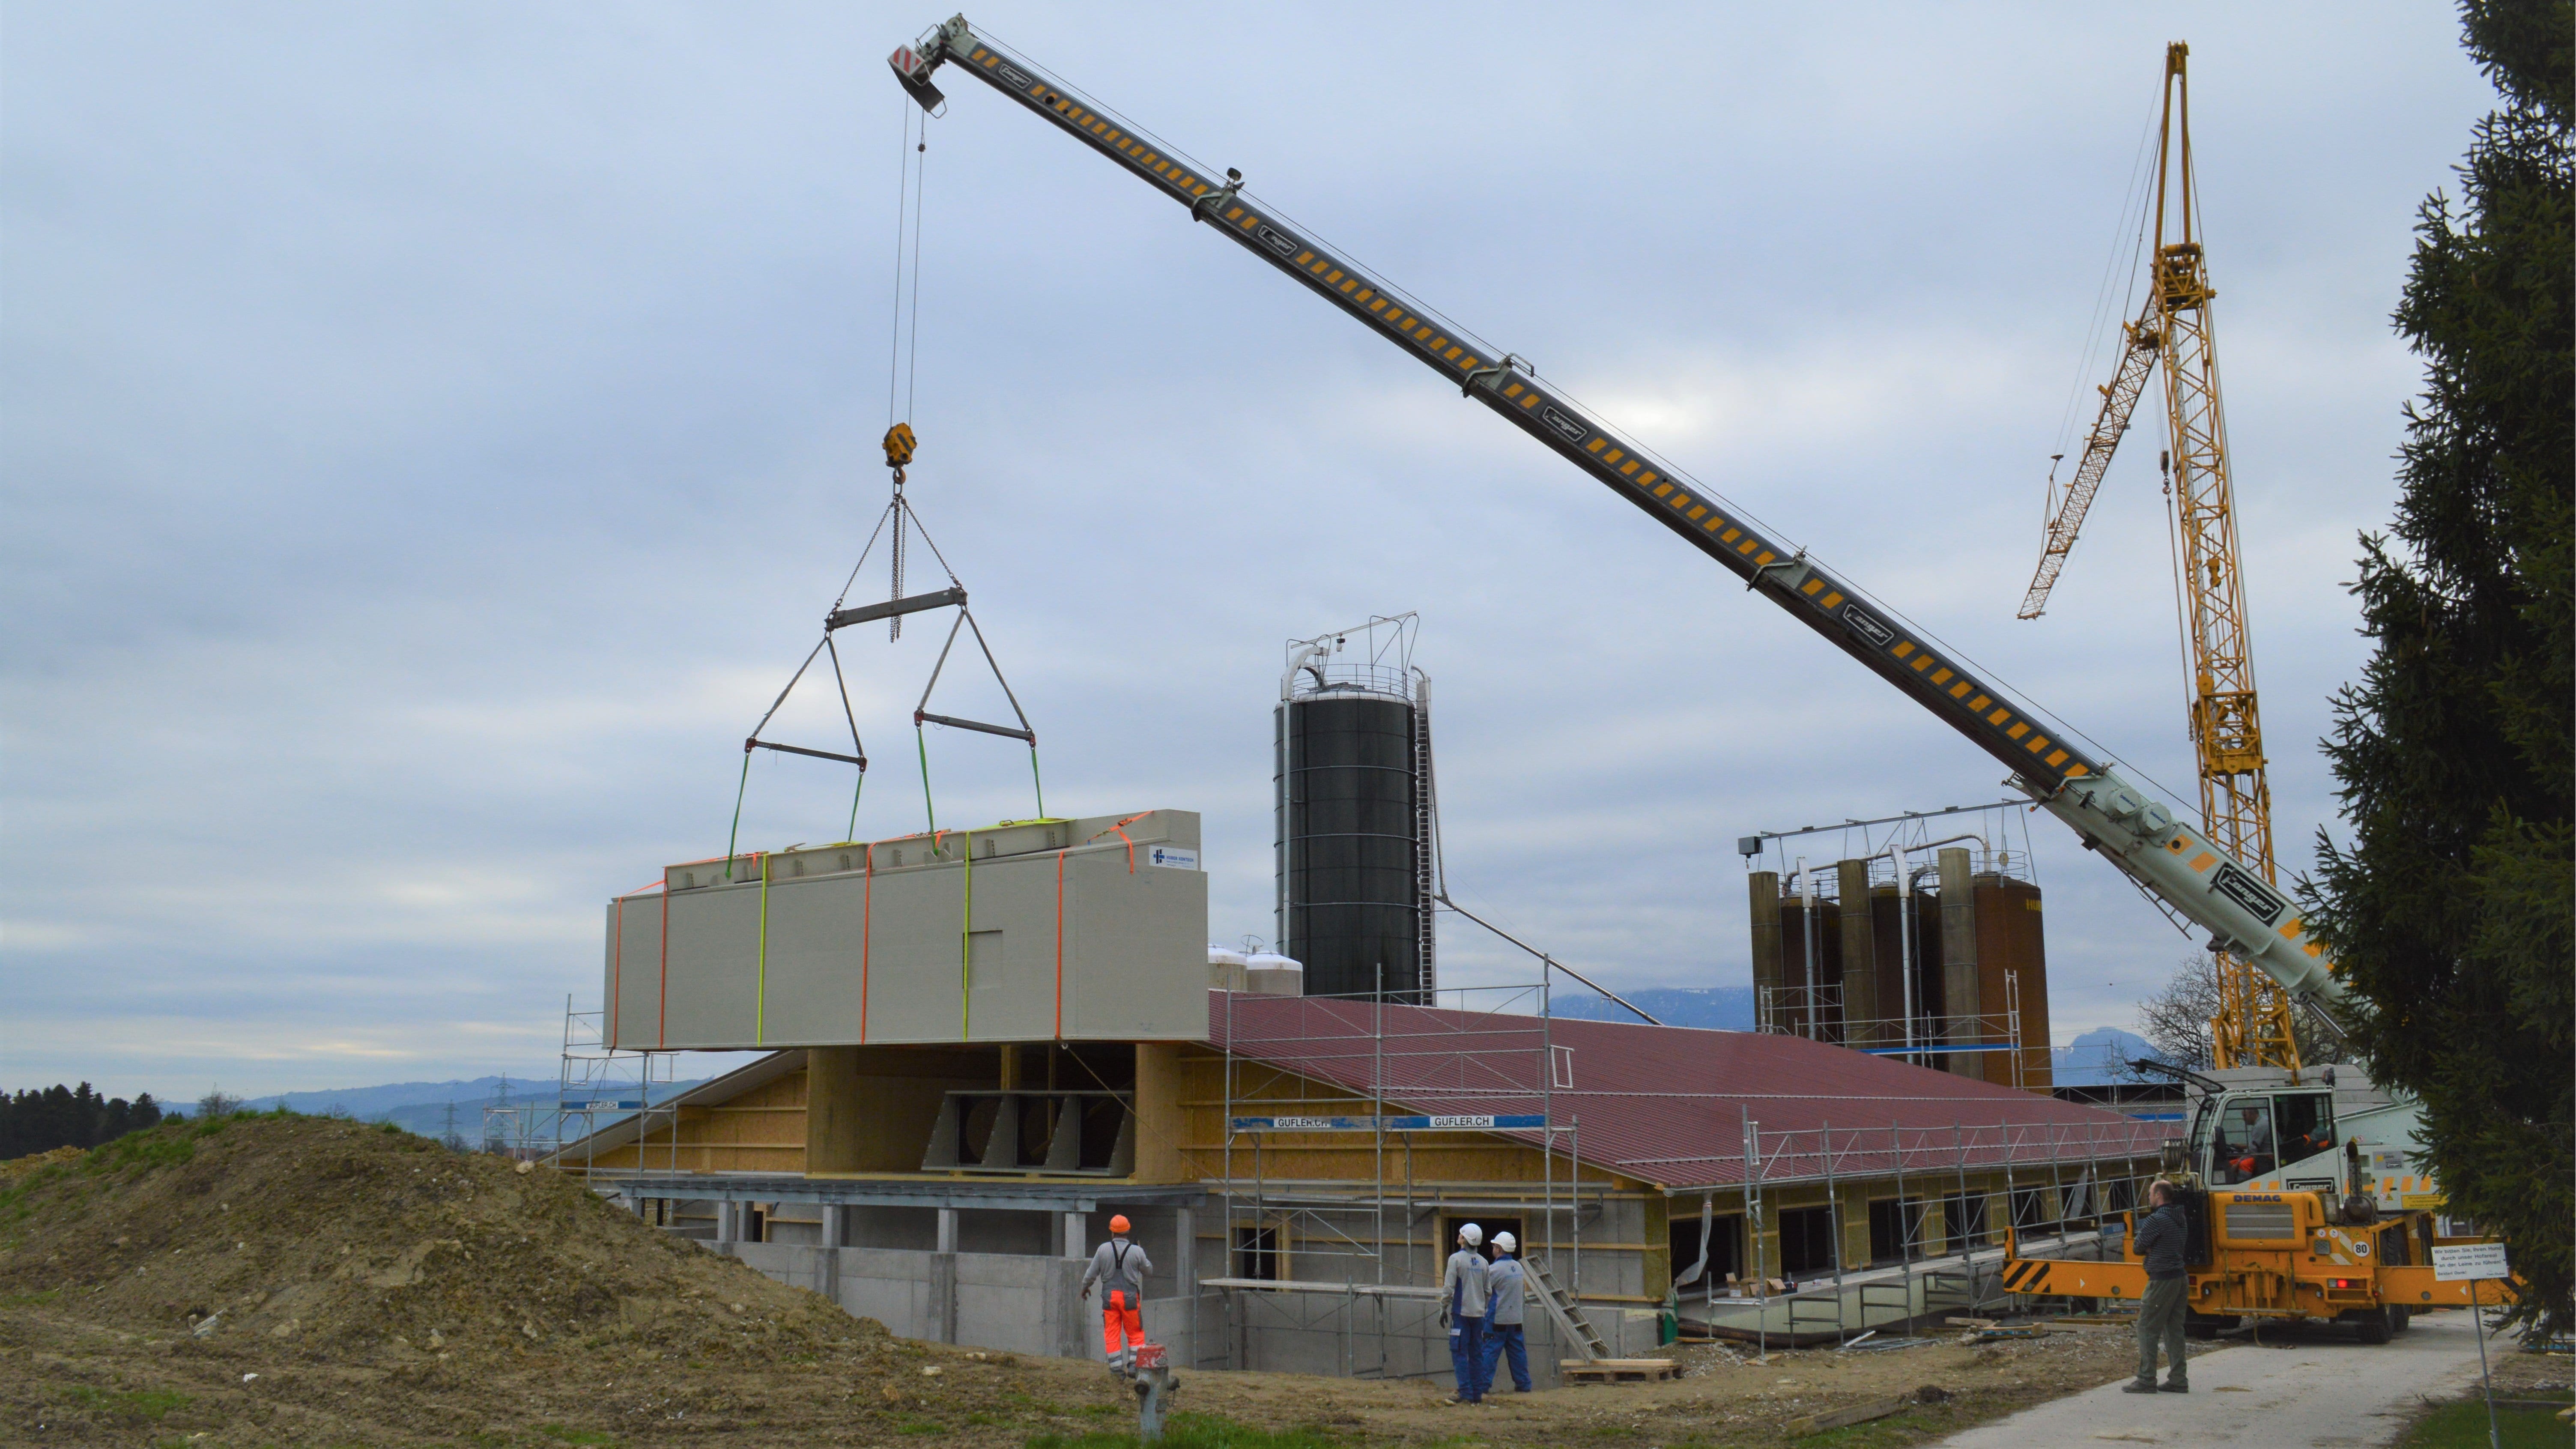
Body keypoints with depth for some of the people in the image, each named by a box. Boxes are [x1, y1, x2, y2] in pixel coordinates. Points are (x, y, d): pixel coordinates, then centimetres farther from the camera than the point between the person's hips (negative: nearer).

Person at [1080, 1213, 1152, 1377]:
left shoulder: (1103, 1249, -3)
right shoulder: (1137, 1251, -6)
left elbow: (1092, 1273, 3)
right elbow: (1148, 1270, 9)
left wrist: (1085, 1288, 22)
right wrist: (1147, 1261, 30)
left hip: (1109, 1296, 1)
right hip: (1130, 1296, -1)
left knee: (1112, 1334, 7)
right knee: (1135, 1333, 11)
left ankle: (1117, 1369, 6)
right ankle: (1134, 1366, 4)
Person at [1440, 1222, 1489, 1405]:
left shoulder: (1456, 1259, -9)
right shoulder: (1483, 1262, 7)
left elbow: (1448, 1288, -12)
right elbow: (1488, 1292, 11)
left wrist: (1444, 1309, -3)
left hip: (1462, 1312, -5)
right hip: (1479, 1313, 5)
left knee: (1460, 1352, -3)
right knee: (1476, 1354, 9)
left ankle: (1465, 1393, -9)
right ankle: (1477, 1394, 11)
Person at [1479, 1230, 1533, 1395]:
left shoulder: (1494, 1269, -14)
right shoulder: (1518, 1267, 8)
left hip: (1497, 1320, -7)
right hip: (1516, 1318, 7)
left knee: (1490, 1352, -5)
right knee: (1518, 1352, 13)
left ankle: (1482, 1387, -8)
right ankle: (1523, 1385, 18)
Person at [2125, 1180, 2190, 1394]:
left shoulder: (2157, 1220, -16)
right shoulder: (2180, 1218, 11)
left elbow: (2138, 1247, -11)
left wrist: (2146, 1248, 10)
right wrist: (2152, 1249, 4)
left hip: (2162, 1280, -9)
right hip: (2181, 1278, 9)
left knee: (2147, 1329, -3)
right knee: (2174, 1330, 13)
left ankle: (2146, 1381, -3)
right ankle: (2178, 1380, 14)